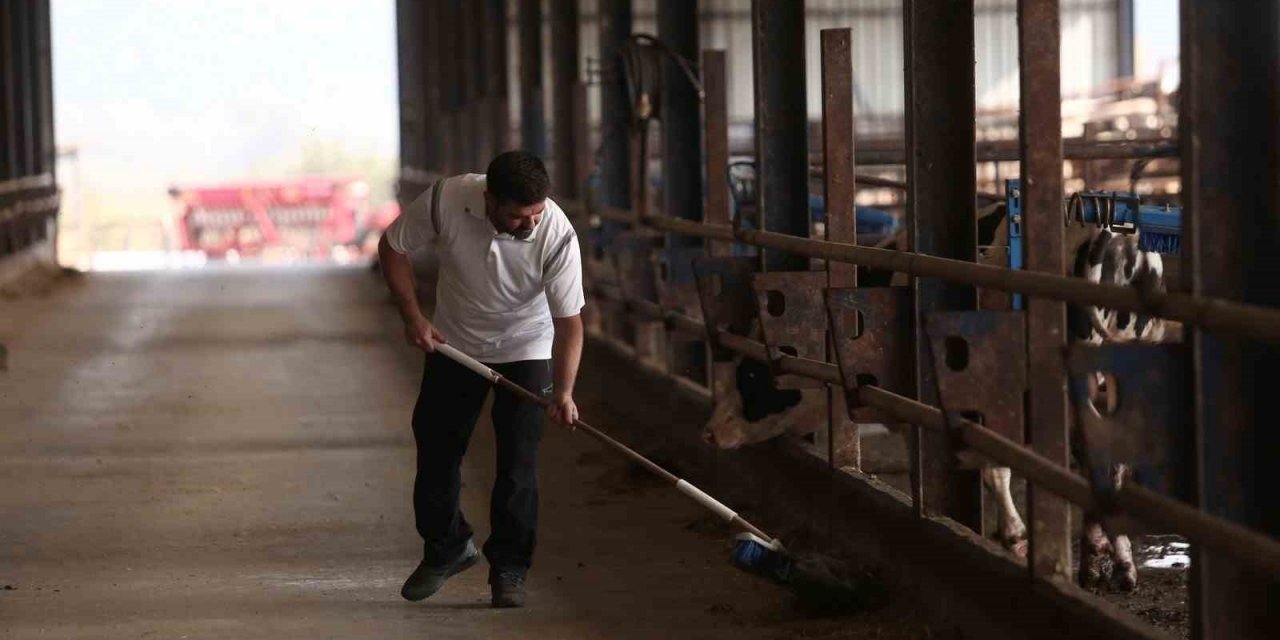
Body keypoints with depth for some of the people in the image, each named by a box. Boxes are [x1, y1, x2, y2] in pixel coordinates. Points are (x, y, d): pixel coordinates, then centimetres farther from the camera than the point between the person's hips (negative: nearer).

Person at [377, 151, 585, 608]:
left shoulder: (557, 235, -30)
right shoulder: (446, 201, -27)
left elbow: (569, 321, -27)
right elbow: (393, 247, -9)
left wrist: (563, 392, -38)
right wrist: (412, 316, -16)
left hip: (525, 350, -2)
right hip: (454, 343, 2)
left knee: (518, 462, -9)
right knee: (436, 450, 9)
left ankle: (509, 569, 4)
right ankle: (446, 549, 30)